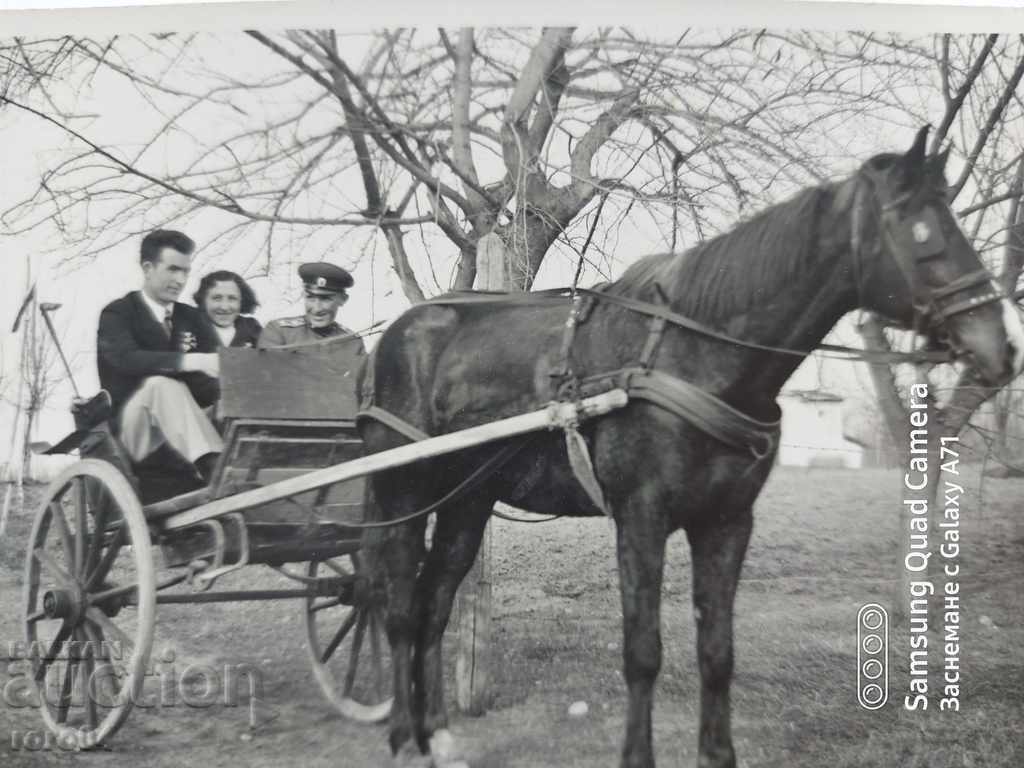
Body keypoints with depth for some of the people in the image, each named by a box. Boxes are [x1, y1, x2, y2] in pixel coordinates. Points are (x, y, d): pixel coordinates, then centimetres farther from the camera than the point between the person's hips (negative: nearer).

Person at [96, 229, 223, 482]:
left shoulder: (191, 318, 17)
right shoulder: (117, 313, 0)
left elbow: (218, 365, 2)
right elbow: (126, 359, -23)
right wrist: (190, 361, -36)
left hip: (184, 427, 6)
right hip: (132, 426, -6)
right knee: (161, 383, -35)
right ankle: (213, 468, -52)